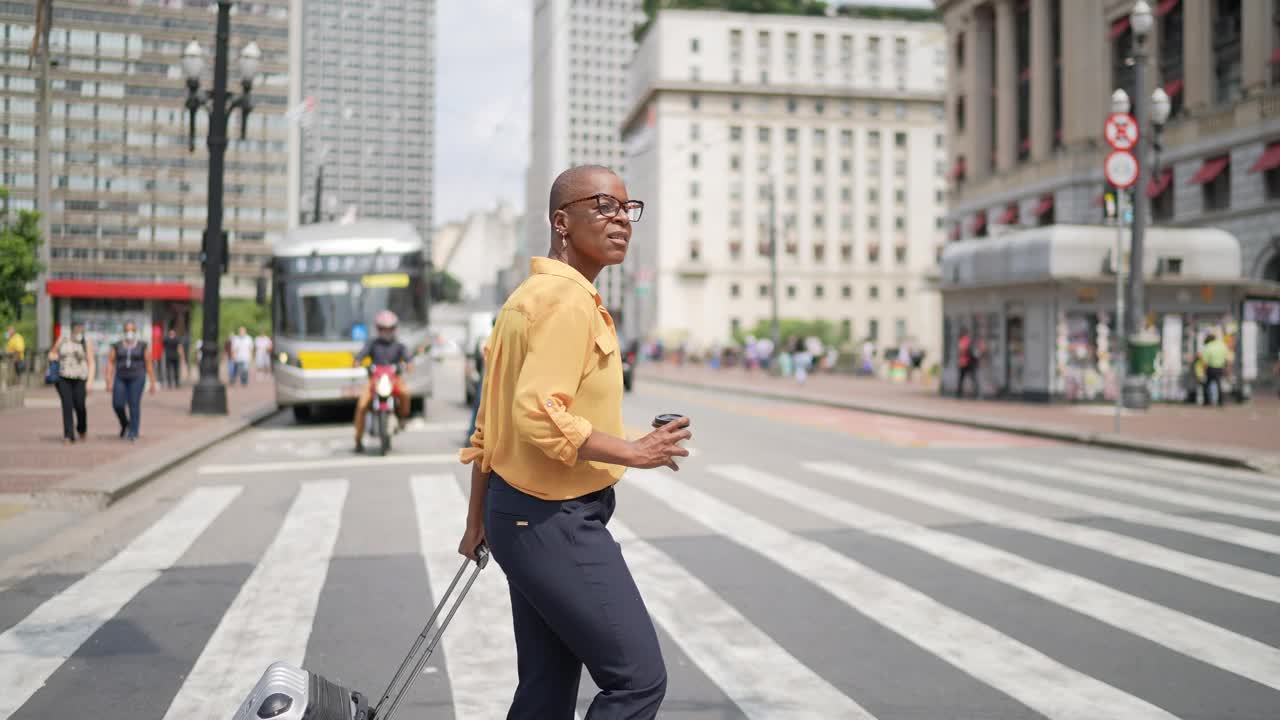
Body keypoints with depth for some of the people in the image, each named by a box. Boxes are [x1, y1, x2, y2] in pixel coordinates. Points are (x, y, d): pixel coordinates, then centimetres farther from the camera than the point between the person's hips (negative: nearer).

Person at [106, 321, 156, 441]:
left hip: (137, 378, -2)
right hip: (120, 378, 2)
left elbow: (149, 364, 1)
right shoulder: (117, 346, 5)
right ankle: (125, 424, 20)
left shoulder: (142, 346, 0)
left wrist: (153, 383, -1)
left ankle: (133, 433, -5)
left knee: (134, 405, -10)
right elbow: (110, 363, 2)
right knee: (118, 404, -8)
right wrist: (109, 381, -8)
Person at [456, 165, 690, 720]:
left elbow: (489, 424, 19)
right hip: (556, 524, -10)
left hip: (518, 512, 10)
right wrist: (634, 452, -17)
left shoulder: (529, 296, 16)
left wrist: (477, 521, 24)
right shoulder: (568, 299, -16)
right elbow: (541, 416, -28)